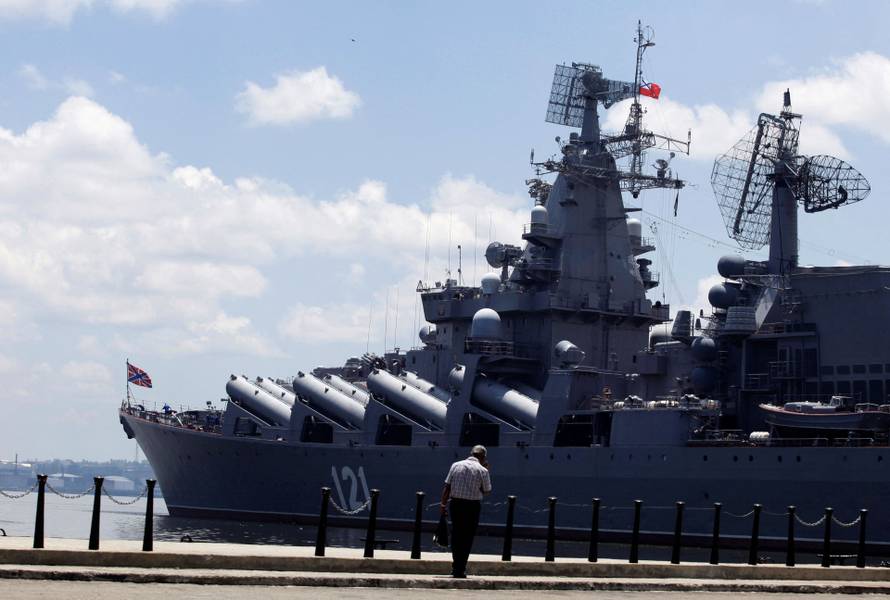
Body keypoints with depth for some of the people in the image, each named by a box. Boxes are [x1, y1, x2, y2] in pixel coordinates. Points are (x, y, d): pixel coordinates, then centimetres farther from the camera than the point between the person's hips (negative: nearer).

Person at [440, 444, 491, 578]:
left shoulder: (456, 465, 5)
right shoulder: (482, 470, -4)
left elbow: (447, 487, 3)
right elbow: (487, 491, 4)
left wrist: (443, 504, 8)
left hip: (456, 503, 3)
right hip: (472, 506, -3)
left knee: (456, 535, 15)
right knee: (467, 538, 3)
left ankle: (456, 566, 22)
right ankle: (460, 570, 1)